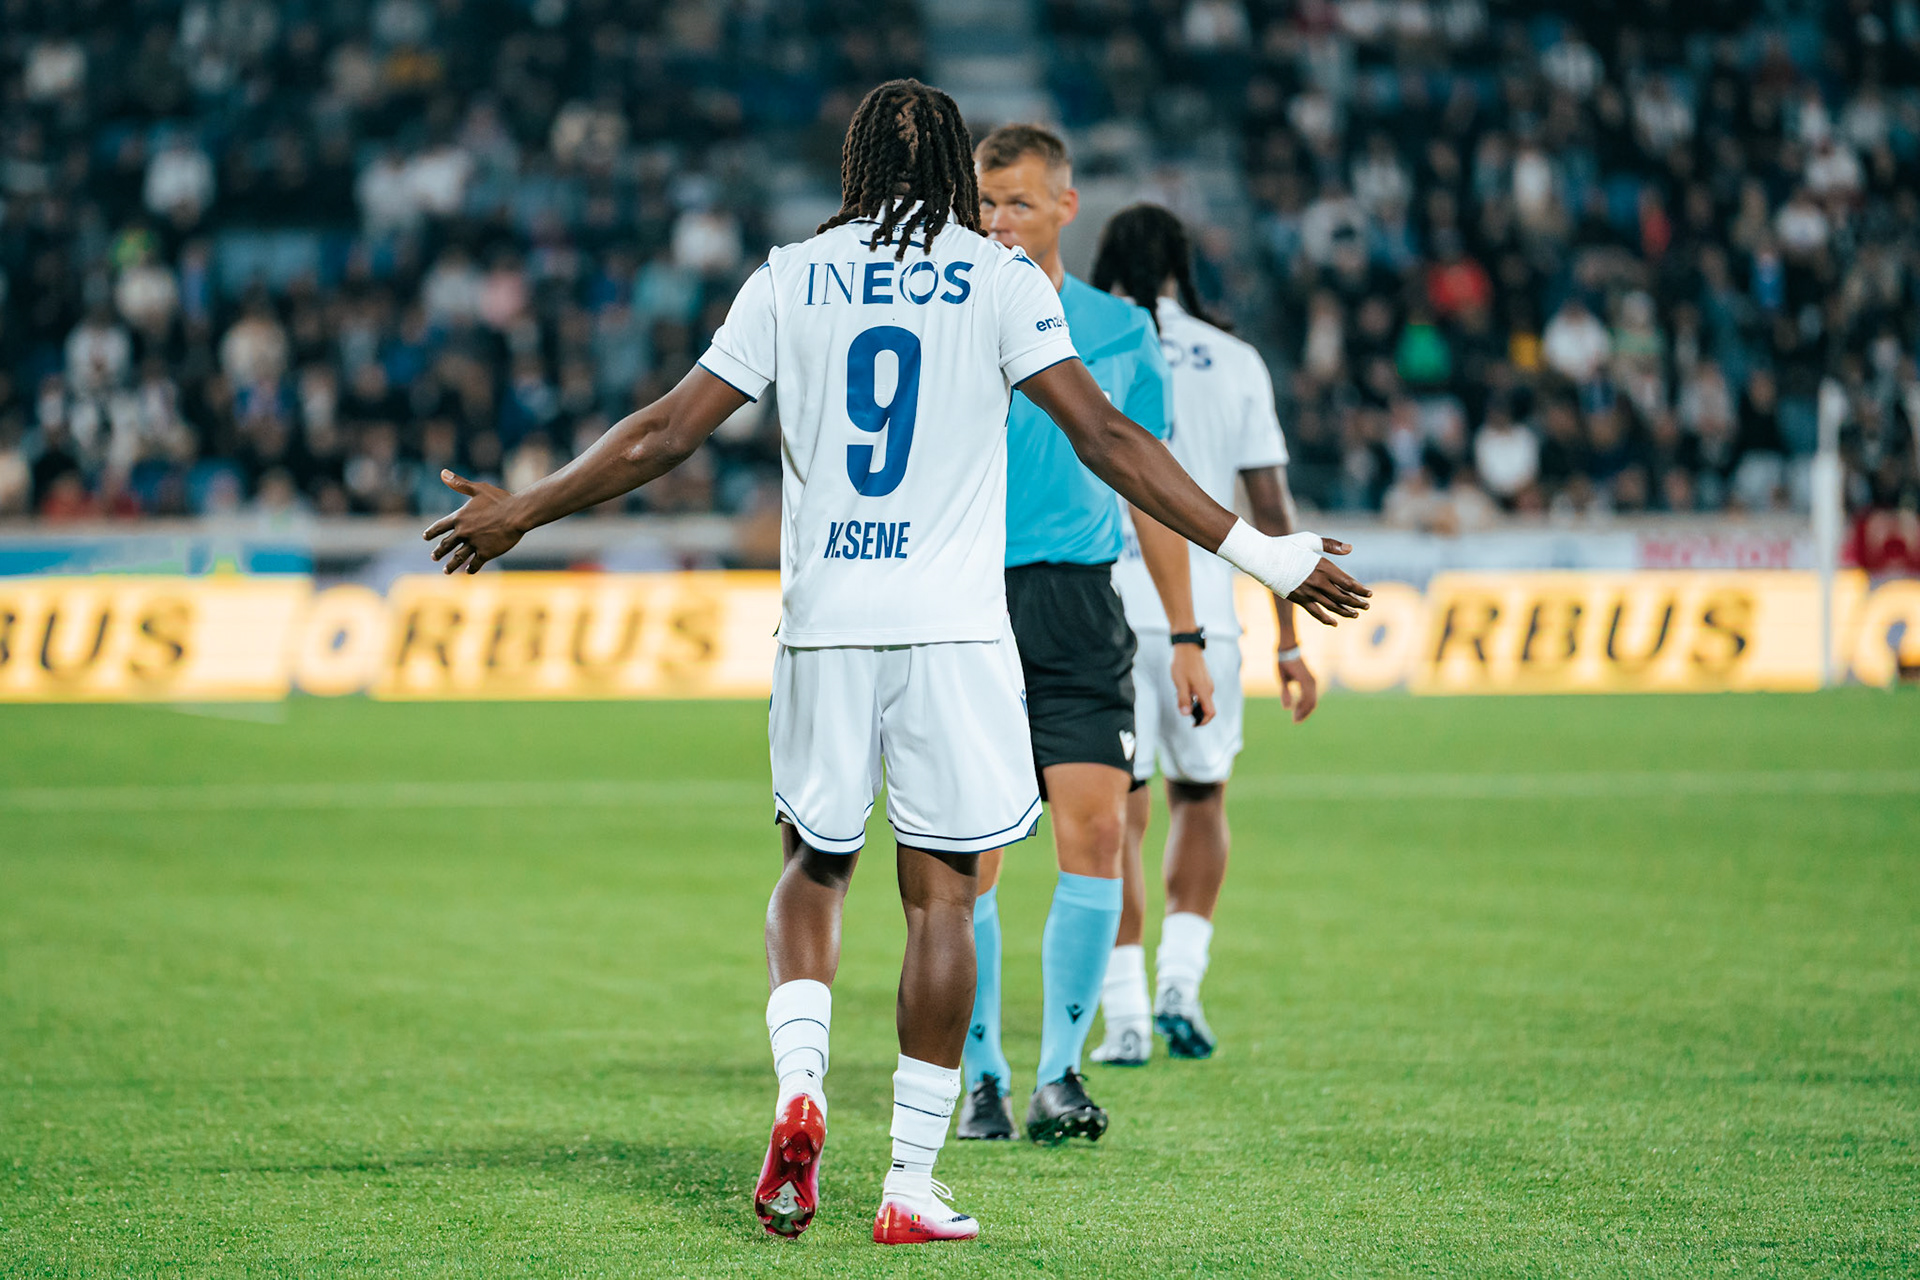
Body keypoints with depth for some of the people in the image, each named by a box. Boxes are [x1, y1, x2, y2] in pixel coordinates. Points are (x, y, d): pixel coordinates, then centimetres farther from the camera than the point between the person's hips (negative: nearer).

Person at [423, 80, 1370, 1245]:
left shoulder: (791, 279, 6)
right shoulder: (998, 279, 1)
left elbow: (665, 434, 6)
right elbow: (1103, 436, -6)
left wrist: (520, 513, 19)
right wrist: (1254, 552, -3)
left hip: (823, 624, 2)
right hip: (953, 626, -2)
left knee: (814, 866, 18)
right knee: (941, 893, 3)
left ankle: (799, 1086, -6)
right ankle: (912, 1183, 2)